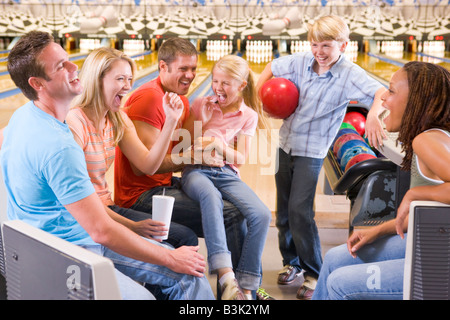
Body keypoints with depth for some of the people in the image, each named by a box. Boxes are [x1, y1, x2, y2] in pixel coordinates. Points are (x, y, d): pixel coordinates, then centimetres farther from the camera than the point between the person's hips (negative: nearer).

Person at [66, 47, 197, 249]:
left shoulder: (118, 120, 8)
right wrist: (132, 226, -24)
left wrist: (171, 121, -7)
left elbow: (148, 166, 1)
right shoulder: (74, 123, -18)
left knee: (186, 238, -6)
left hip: (108, 208, 8)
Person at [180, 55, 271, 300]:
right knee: (211, 196, -40)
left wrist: (219, 144, -13)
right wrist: (203, 121, -5)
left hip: (227, 174, 2)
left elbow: (240, 159, 3)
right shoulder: (200, 105, 8)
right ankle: (227, 278, -48)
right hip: (197, 171, -2)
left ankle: (246, 287, -16)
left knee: (261, 215, -26)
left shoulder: (249, 116, 8)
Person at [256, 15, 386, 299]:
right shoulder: (301, 62, -3)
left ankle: (314, 274, 5)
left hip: (312, 152, -5)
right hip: (286, 145, 5)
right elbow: (271, 67, 15)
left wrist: (373, 114, -52)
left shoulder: (350, 74, -16)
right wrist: (258, 92, 1)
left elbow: (382, 93, -31)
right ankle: (291, 262, 32)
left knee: (300, 211, -12)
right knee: (284, 211, 13)